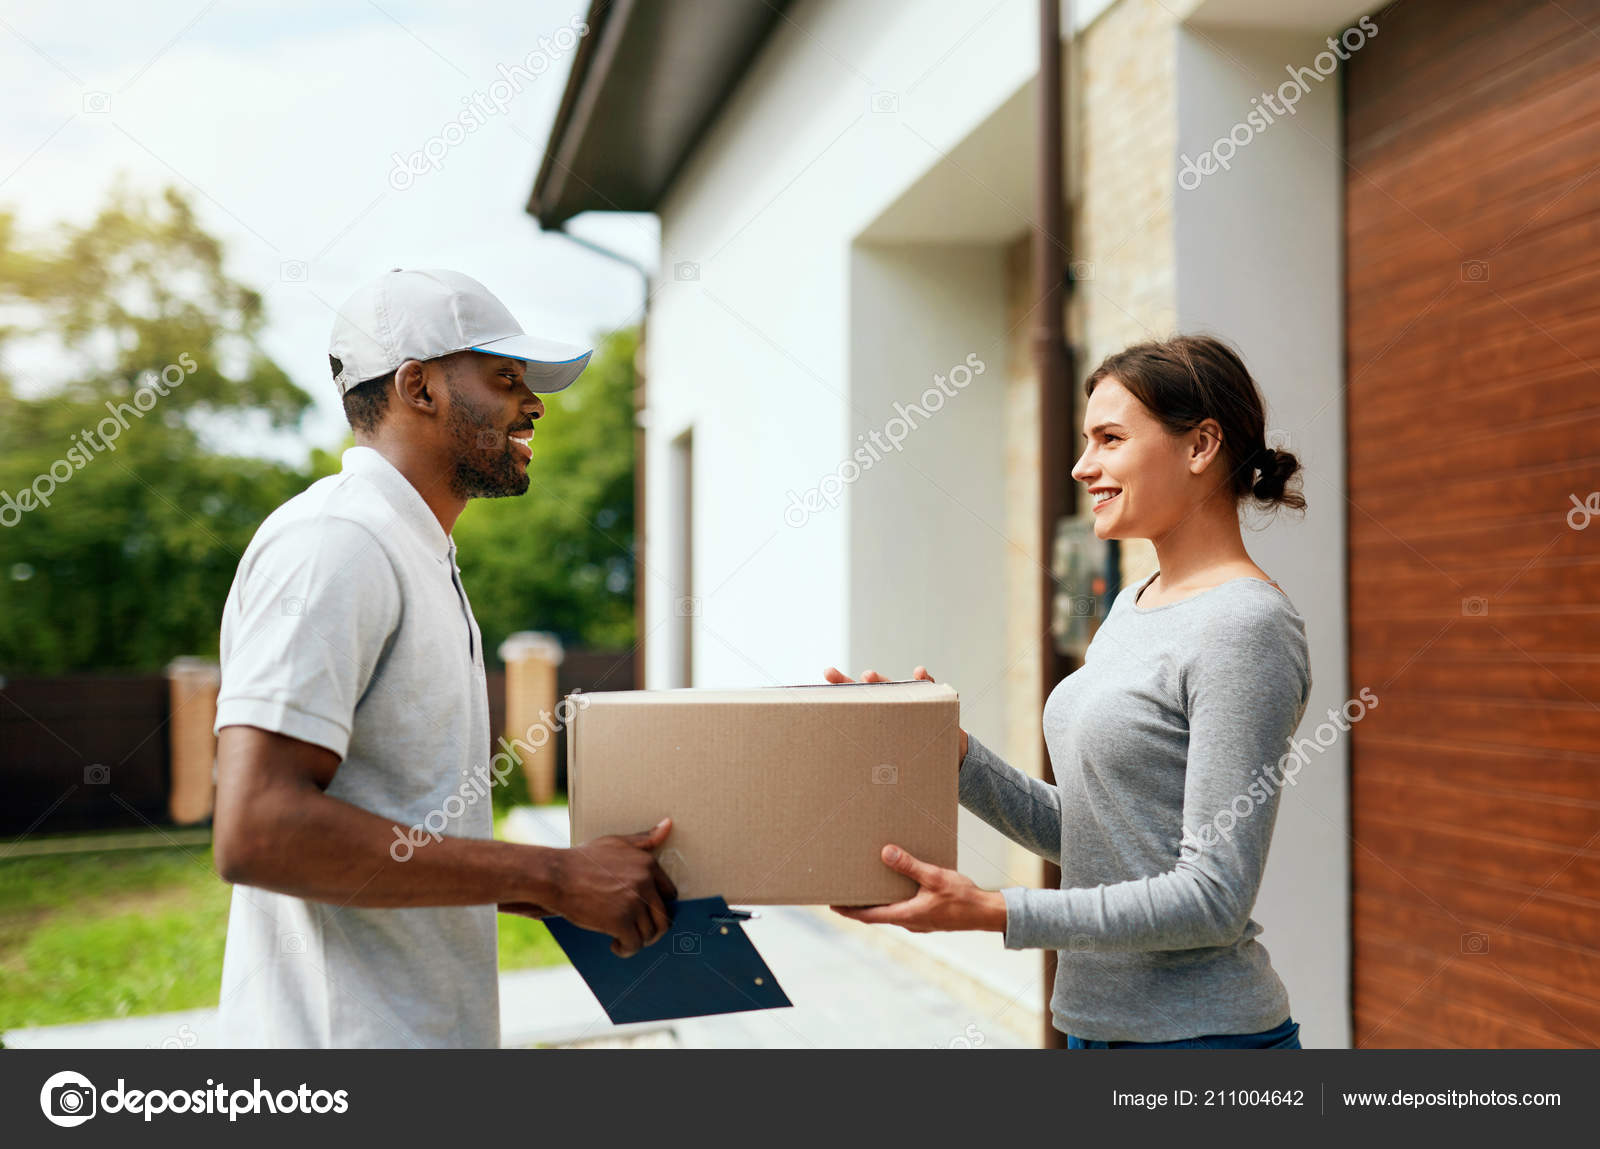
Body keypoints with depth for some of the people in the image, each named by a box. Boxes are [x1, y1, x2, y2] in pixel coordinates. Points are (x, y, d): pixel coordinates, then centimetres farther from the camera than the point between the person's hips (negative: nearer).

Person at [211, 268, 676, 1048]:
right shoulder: (333, 544, -15)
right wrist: (550, 876, -21)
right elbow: (256, 831, -25)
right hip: (345, 1028, -9)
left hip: (431, 1019, 9)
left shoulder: (417, 556, 16)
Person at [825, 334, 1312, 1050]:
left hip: (1197, 1032, -8)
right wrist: (947, 751, -2)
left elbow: (1214, 896, -20)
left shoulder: (1245, 627, -17)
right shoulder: (1133, 606, 10)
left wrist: (991, 911, -23)